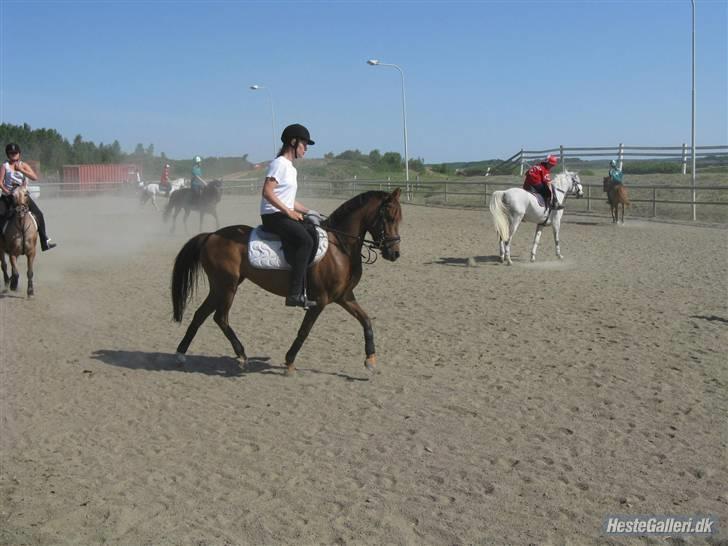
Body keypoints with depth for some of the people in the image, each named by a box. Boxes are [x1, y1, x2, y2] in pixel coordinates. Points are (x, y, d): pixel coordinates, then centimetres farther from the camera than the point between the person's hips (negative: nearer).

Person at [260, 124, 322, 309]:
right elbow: (267, 192, -19)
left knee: (316, 233, -1)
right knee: (305, 240, -26)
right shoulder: (279, 164, -9)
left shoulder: (291, 168, 22)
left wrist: (308, 212, 15)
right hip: (273, 216, -10)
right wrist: (289, 212, -19)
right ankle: (295, 295, -28)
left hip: (284, 215, 10)